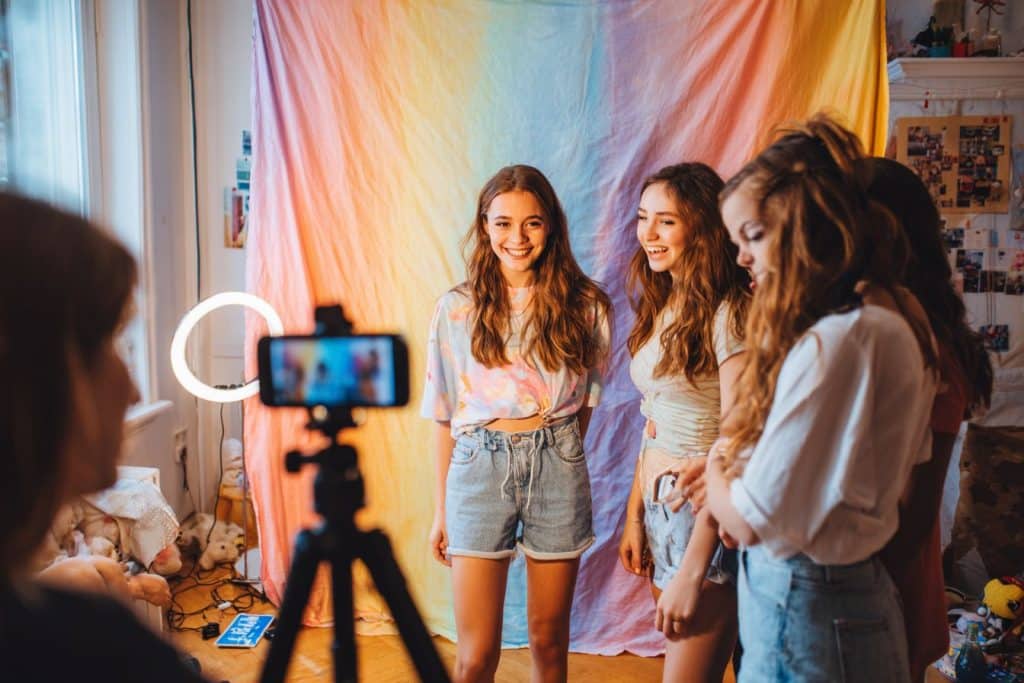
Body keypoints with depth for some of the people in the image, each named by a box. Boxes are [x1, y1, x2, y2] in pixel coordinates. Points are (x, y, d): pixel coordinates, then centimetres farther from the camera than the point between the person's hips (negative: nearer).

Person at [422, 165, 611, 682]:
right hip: (479, 468, 0)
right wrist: (441, 509, 7)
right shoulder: (457, 308, -1)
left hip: (558, 467, 1)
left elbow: (584, 398, 10)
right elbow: (444, 414, 4)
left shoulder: (584, 305, -1)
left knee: (549, 640, 14)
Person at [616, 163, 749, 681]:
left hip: (707, 518, -7)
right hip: (660, 510, 8)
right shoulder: (662, 304, 8)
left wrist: (692, 573, -19)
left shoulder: (730, 312, -17)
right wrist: (635, 514, 11)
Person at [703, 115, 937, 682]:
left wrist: (715, 469, -2)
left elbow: (751, 521, -22)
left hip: (804, 615, -9)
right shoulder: (895, 325, 4)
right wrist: (736, 467, 3)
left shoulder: (833, 343, -25)